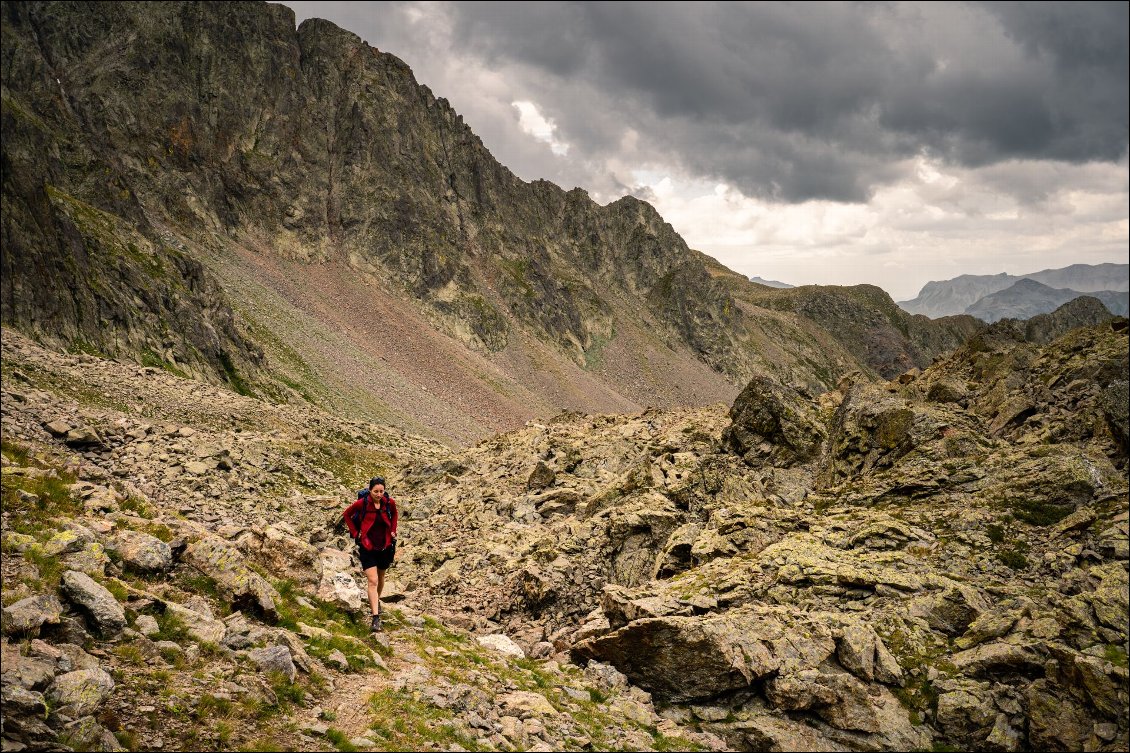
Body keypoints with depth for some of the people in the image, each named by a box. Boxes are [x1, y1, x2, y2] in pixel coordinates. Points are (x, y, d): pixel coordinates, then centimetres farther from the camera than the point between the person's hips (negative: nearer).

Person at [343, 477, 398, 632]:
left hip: (385, 546, 3)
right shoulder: (362, 503, -16)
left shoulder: (389, 502, -8)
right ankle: (376, 618, -13)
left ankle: (377, 601, 50)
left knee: (380, 578, 22)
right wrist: (355, 533, -4)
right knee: (372, 581, -12)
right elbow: (347, 514, 1)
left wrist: (393, 531, 6)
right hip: (367, 547, -3)